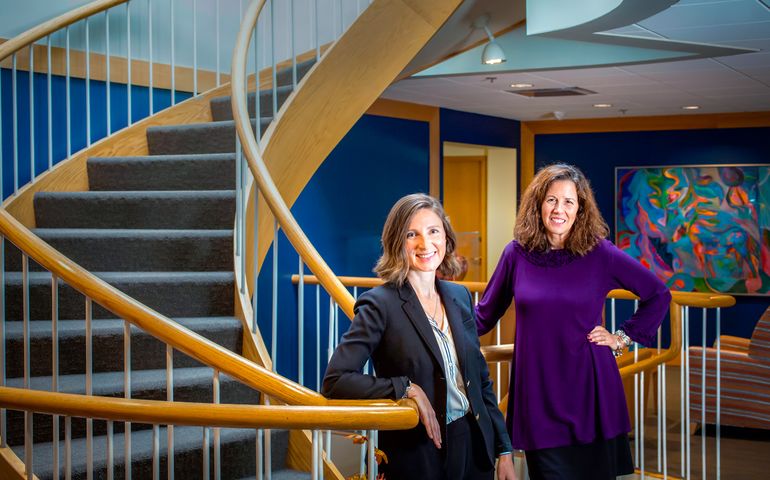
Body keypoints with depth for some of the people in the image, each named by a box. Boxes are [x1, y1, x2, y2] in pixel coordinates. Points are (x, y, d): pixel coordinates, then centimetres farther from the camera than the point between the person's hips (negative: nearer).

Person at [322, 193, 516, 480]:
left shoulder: (460, 296, 6)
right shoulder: (379, 304, -12)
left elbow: (481, 378, 12)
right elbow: (335, 381, -19)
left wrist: (504, 450, 10)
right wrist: (407, 389, -24)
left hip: (476, 446, 5)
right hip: (418, 456, -5)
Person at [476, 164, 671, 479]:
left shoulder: (600, 253, -3)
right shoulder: (517, 253, 0)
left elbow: (658, 295, 6)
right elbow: (484, 314, 10)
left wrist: (624, 338, 1)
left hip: (589, 390, 0)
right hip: (538, 394, 0)